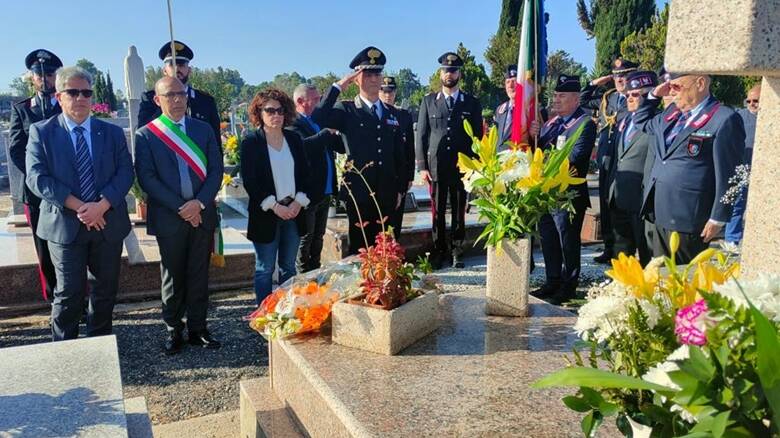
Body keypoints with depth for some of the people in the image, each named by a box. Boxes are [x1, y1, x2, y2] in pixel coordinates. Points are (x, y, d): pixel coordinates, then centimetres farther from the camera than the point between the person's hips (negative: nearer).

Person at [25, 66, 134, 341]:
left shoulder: (113, 132, 7)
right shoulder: (41, 132, 1)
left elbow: (125, 172, -3)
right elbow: (37, 178, -9)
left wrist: (102, 205, -19)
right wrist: (78, 206, -19)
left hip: (108, 224, 3)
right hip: (64, 226, -2)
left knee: (106, 290, 12)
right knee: (69, 294, 2)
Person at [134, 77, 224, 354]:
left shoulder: (203, 130, 8)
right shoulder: (146, 135, 1)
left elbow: (216, 170, 3)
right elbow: (146, 178, -7)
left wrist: (199, 202, -11)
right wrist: (180, 207, -14)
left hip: (202, 214, 2)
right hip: (169, 217, -2)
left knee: (199, 275, 8)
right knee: (173, 278, 8)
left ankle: (198, 329, 19)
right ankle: (174, 331, 20)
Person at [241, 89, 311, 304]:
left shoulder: (294, 139, 9)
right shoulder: (251, 142, -4)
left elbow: (305, 173, 10)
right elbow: (249, 181, -9)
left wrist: (299, 202, -5)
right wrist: (274, 206, -14)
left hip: (293, 211, 4)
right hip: (266, 214, -4)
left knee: (289, 267, 12)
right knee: (265, 269, 3)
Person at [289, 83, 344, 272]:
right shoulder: (293, 123, -12)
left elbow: (342, 146, 14)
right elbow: (304, 145, -32)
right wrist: (328, 132, -24)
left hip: (325, 192, 8)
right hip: (308, 193, -8)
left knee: (317, 237, 18)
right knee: (305, 239, 4)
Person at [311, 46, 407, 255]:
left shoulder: (392, 114, 12)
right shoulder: (346, 110, -1)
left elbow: (399, 155, 15)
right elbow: (317, 119, -21)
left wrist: (400, 189, 12)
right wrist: (338, 86, -17)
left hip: (387, 194, 4)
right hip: (359, 193, -4)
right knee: (359, 249, 3)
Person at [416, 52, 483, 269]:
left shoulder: (472, 103, 7)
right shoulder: (429, 101, 7)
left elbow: (478, 137, 7)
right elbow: (421, 135, 5)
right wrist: (422, 166, -2)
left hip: (462, 167, 0)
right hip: (436, 167, 0)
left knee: (459, 211, 6)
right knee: (437, 211, 5)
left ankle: (457, 251, 18)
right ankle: (439, 250, 18)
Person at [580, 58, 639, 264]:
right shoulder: (606, 97, 13)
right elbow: (583, 101, 26)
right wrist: (594, 83, 15)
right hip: (605, 160, 7)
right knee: (605, 204, 11)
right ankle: (609, 248, 22)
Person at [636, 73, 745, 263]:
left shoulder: (724, 119, -11)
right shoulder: (672, 113, 13)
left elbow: (726, 174, -12)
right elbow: (641, 121, 31)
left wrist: (718, 219, -12)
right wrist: (654, 95, 15)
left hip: (687, 217, -7)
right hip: (660, 213, 7)